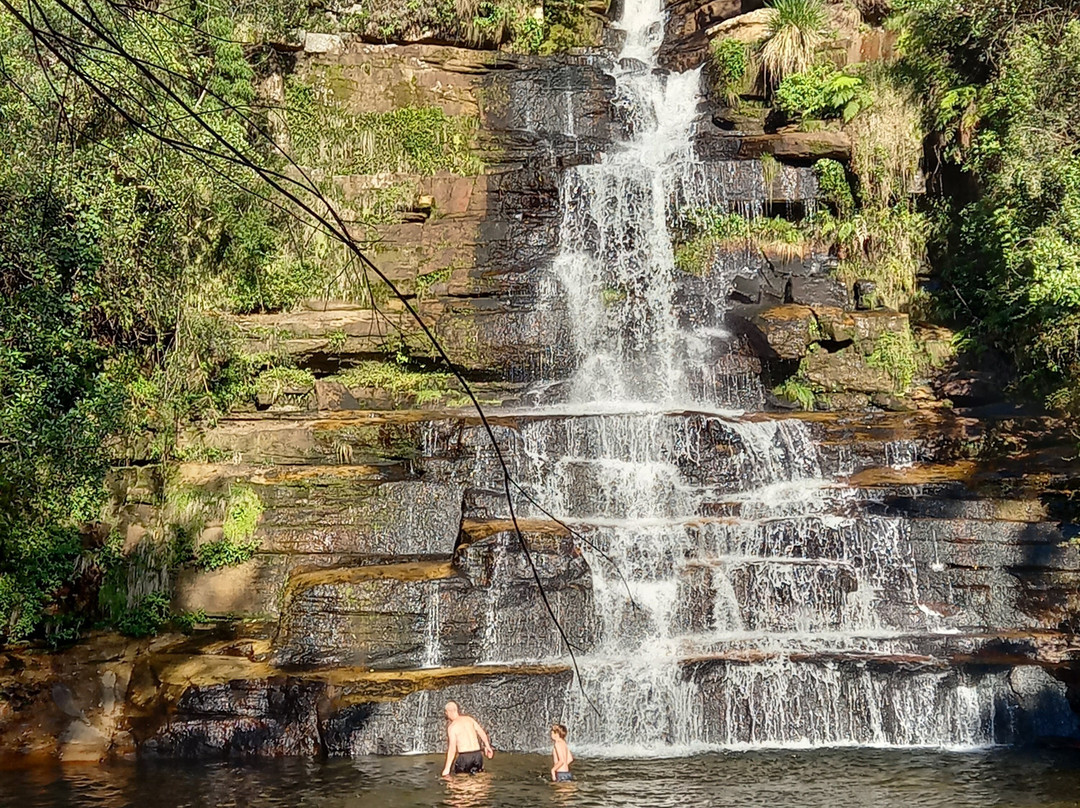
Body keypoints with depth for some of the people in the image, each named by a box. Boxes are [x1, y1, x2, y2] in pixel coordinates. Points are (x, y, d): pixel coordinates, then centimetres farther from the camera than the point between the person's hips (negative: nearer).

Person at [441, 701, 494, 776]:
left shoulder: (452, 727, -8)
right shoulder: (469, 719, 8)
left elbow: (452, 749, -14)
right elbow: (482, 732, 10)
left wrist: (447, 768, -12)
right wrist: (487, 746, 24)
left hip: (464, 756, -5)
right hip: (477, 755, 5)